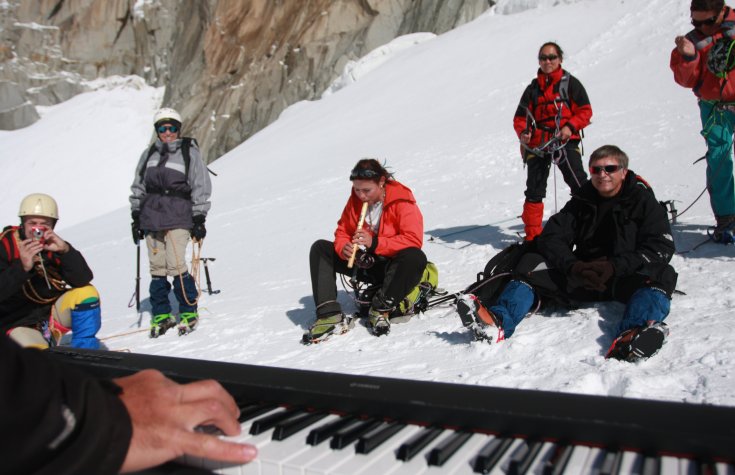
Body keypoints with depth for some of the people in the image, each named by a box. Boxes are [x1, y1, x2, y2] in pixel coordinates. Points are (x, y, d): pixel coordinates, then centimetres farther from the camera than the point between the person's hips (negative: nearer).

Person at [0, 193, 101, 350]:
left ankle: (85, 353, -7)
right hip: (17, 322, -4)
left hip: (52, 312, 4)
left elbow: (83, 280, -18)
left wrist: (65, 250, -30)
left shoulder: (54, 245, -5)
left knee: (86, 293, -19)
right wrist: (22, 267, -40)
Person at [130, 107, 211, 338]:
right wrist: (136, 218, 15)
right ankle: (161, 315, 16)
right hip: (151, 216, 4)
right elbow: (138, 187, 20)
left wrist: (199, 219, -4)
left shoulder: (190, 153, 3)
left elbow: (201, 187, 1)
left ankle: (189, 312, 4)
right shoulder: (149, 154, 15)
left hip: (178, 217, -4)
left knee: (176, 266, -13)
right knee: (157, 268, 4)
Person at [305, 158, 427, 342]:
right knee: (320, 249, -8)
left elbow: (414, 239, -23)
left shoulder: (402, 200, -15)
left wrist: (375, 243, -30)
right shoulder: (355, 200, 2)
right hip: (364, 263, 5)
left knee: (417, 258, -36)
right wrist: (343, 248, -16)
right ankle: (330, 314, -22)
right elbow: (342, 231, 9)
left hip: (391, 266, -5)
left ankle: (381, 309, -23)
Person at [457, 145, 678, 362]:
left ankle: (633, 334, -61)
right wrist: (573, 266, -22)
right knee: (531, 264, -15)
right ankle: (498, 322, -42)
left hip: (625, 277, -2)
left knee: (662, 274, -32)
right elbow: (552, 237, -1)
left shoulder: (643, 201, 1)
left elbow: (662, 246, -10)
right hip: (583, 276, 3)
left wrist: (616, 267, -24)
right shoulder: (581, 201, 9)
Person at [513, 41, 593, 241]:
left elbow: (585, 111, 1)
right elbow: (520, 117, 12)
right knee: (534, 189, 4)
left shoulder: (570, 83, 5)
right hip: (538, 143, 3)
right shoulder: (533, 88, 13)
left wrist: (570, 127, -17)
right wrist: (523, 132, -9)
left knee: (579, 183, -16)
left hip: (565, 141, -3)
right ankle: (532, 233, 12)